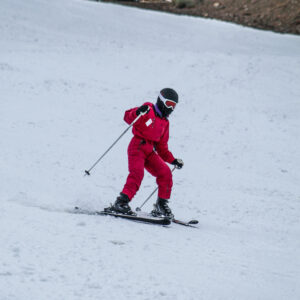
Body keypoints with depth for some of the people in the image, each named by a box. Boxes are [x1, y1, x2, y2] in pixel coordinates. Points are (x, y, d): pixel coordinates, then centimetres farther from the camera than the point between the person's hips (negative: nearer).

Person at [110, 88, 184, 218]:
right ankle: (121, 202, -29)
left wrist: (173, 160, 16)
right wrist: (137, 112, -33)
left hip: (150, 151, 7)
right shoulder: (148, 111, 0)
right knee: (137, 173, -25)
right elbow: (128, 118, -12)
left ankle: (162, 205, 5)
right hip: (137, 147, -7)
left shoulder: (164, 122, 22)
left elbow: (162, 147, 25)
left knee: (165, 173, -5)